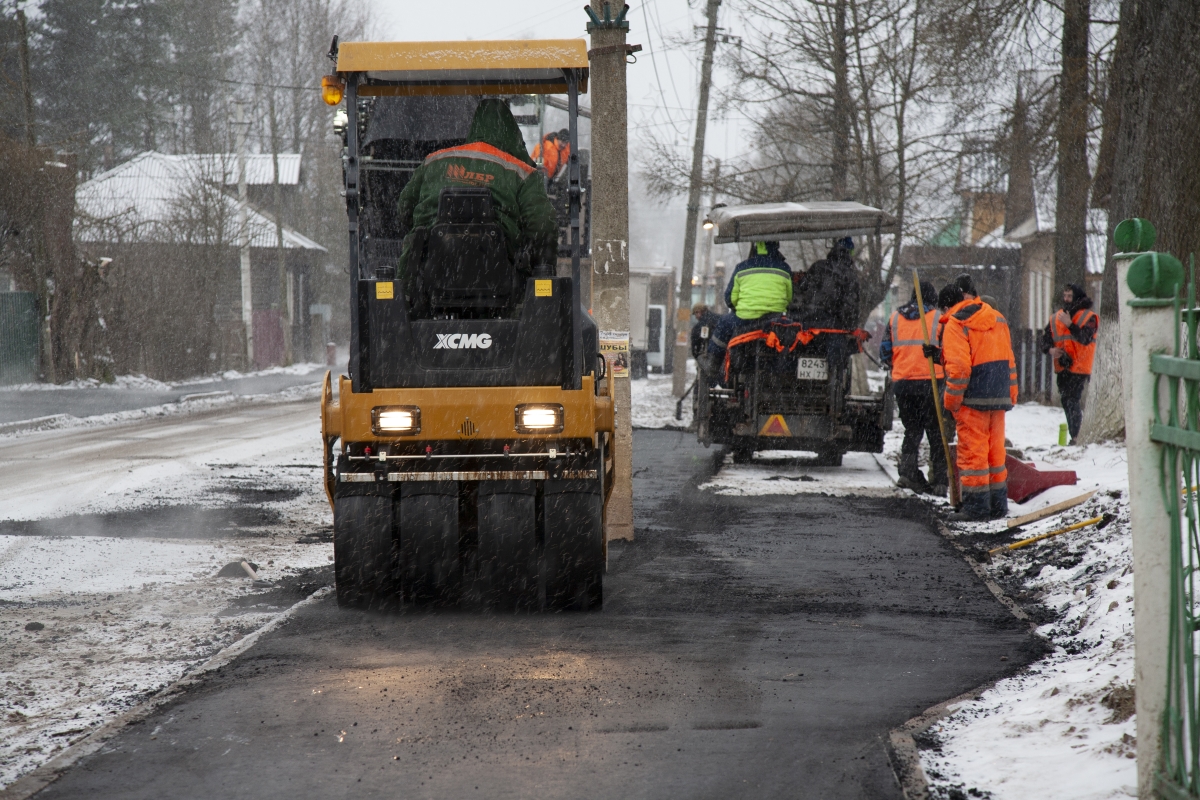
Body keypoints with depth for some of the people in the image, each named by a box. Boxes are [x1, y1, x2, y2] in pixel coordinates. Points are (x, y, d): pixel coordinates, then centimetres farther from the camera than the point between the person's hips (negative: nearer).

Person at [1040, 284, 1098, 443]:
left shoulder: (1088, 317, -4)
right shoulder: (1056, 317, 14)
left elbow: (1086, 338, -18)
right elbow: (1046, 337, 15)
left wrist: (1070, 325, -26)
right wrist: (1050, 349, -5)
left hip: (1078, 369, -7)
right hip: (1062, 369, 7)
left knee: (1073, 402, -15)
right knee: (1066, 402, 10)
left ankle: (1076, 437, -15)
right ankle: (1073, 436, 17)